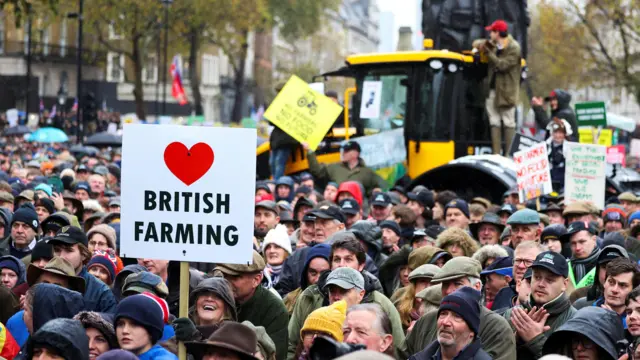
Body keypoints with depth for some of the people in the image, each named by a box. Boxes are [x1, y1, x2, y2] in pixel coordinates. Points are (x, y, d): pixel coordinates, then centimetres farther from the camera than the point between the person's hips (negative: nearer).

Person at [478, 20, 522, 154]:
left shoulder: (513, 49, -12)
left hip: (506, 90, -7)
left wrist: (488, 52, -17)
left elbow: (502, 65, -21)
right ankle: (496, 153, 9)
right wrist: (482, 45, -2)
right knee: (494, 122, 7)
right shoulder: (494, 45, 9)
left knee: (508, 123, -2)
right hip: (492, 89, 7)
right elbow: (478, 44, 22)